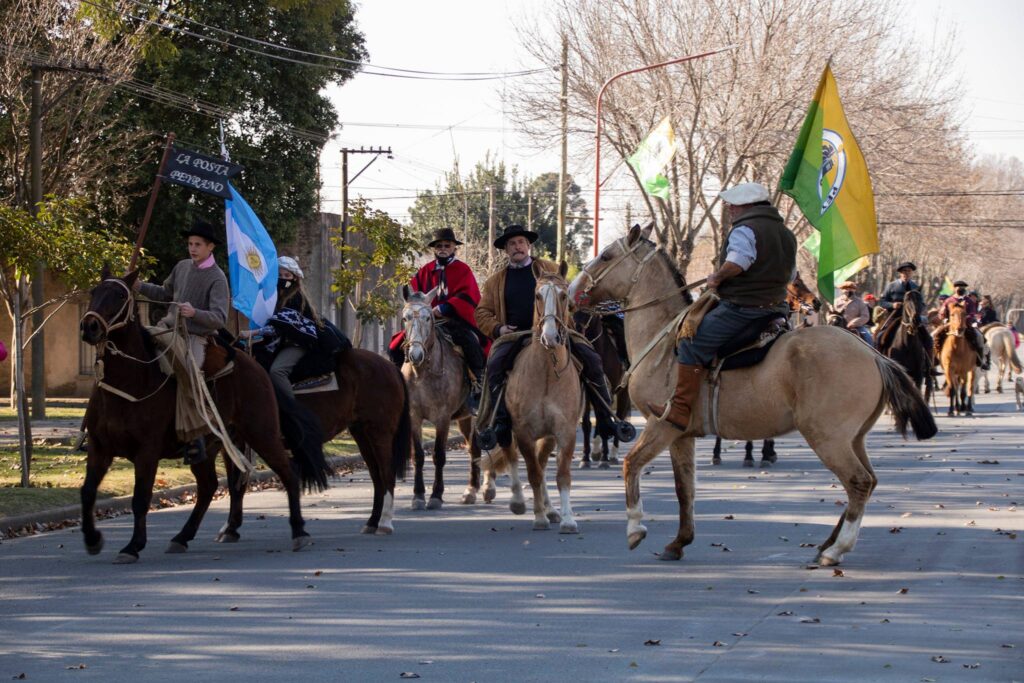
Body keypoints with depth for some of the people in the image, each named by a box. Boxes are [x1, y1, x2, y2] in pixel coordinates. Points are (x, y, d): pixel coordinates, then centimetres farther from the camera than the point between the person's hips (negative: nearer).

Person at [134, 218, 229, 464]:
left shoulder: (217, 278, -8)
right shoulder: (182, 267, 12)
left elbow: (219, 318, -17)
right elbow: (165, 294, 29)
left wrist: (194, 312, -34)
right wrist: (140, 286, 14)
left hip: (196, 336, -7)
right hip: (169, 327, 7)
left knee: (188, 374, -30)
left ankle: (194, 438, -23)